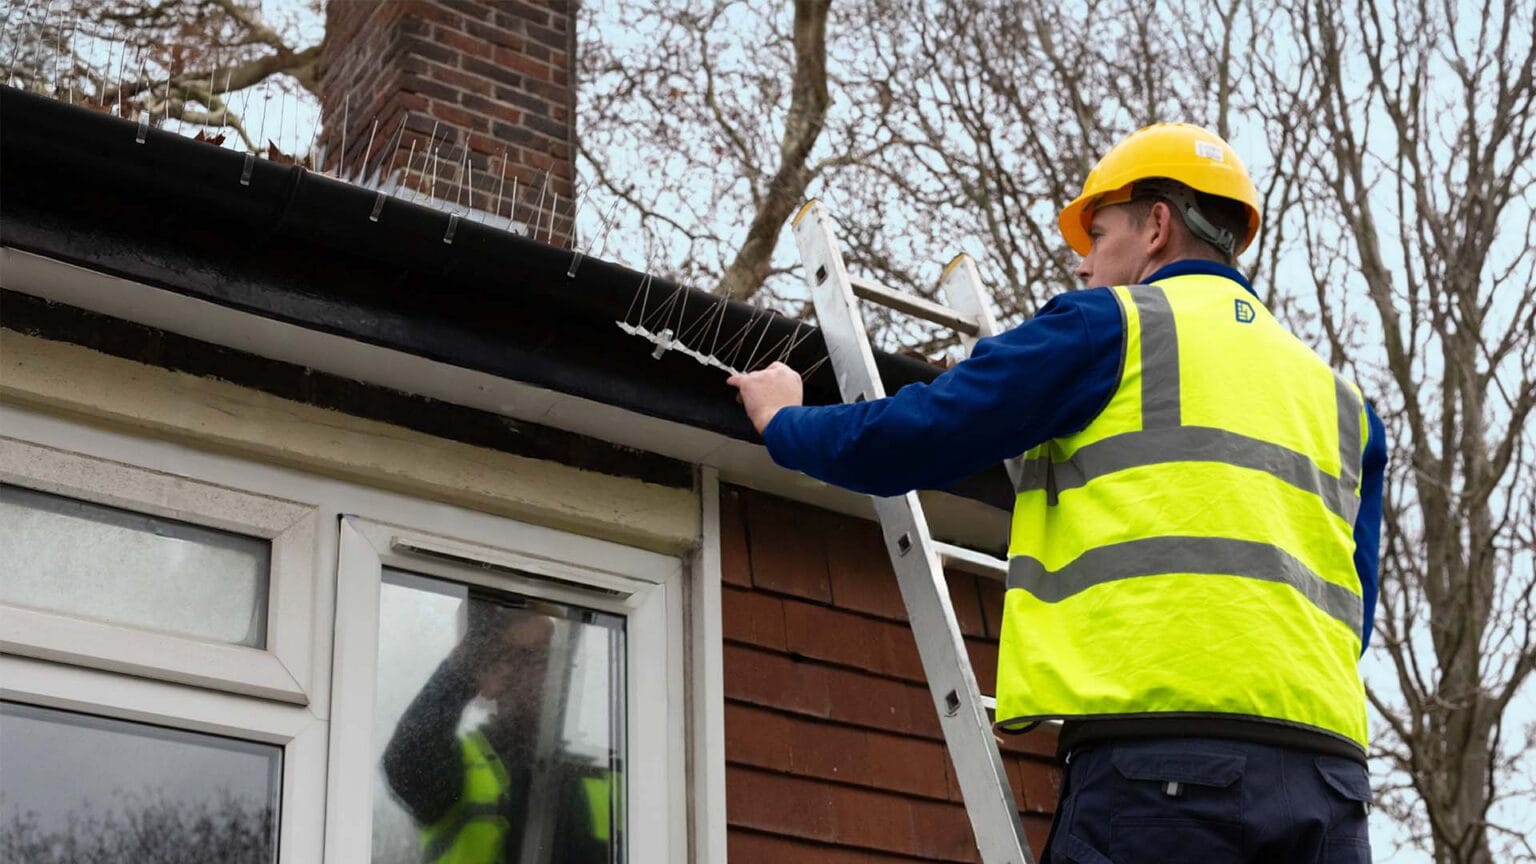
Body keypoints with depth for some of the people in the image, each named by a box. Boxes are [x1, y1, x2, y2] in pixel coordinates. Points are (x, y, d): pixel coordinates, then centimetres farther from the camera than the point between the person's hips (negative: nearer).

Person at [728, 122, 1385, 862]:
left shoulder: (1110, 324, 8)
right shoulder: (1338, 399, 25)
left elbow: (905, 443, 6)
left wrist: (784, 422, 25)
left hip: (1160, 752, -6)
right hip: (1327, 764, 7)